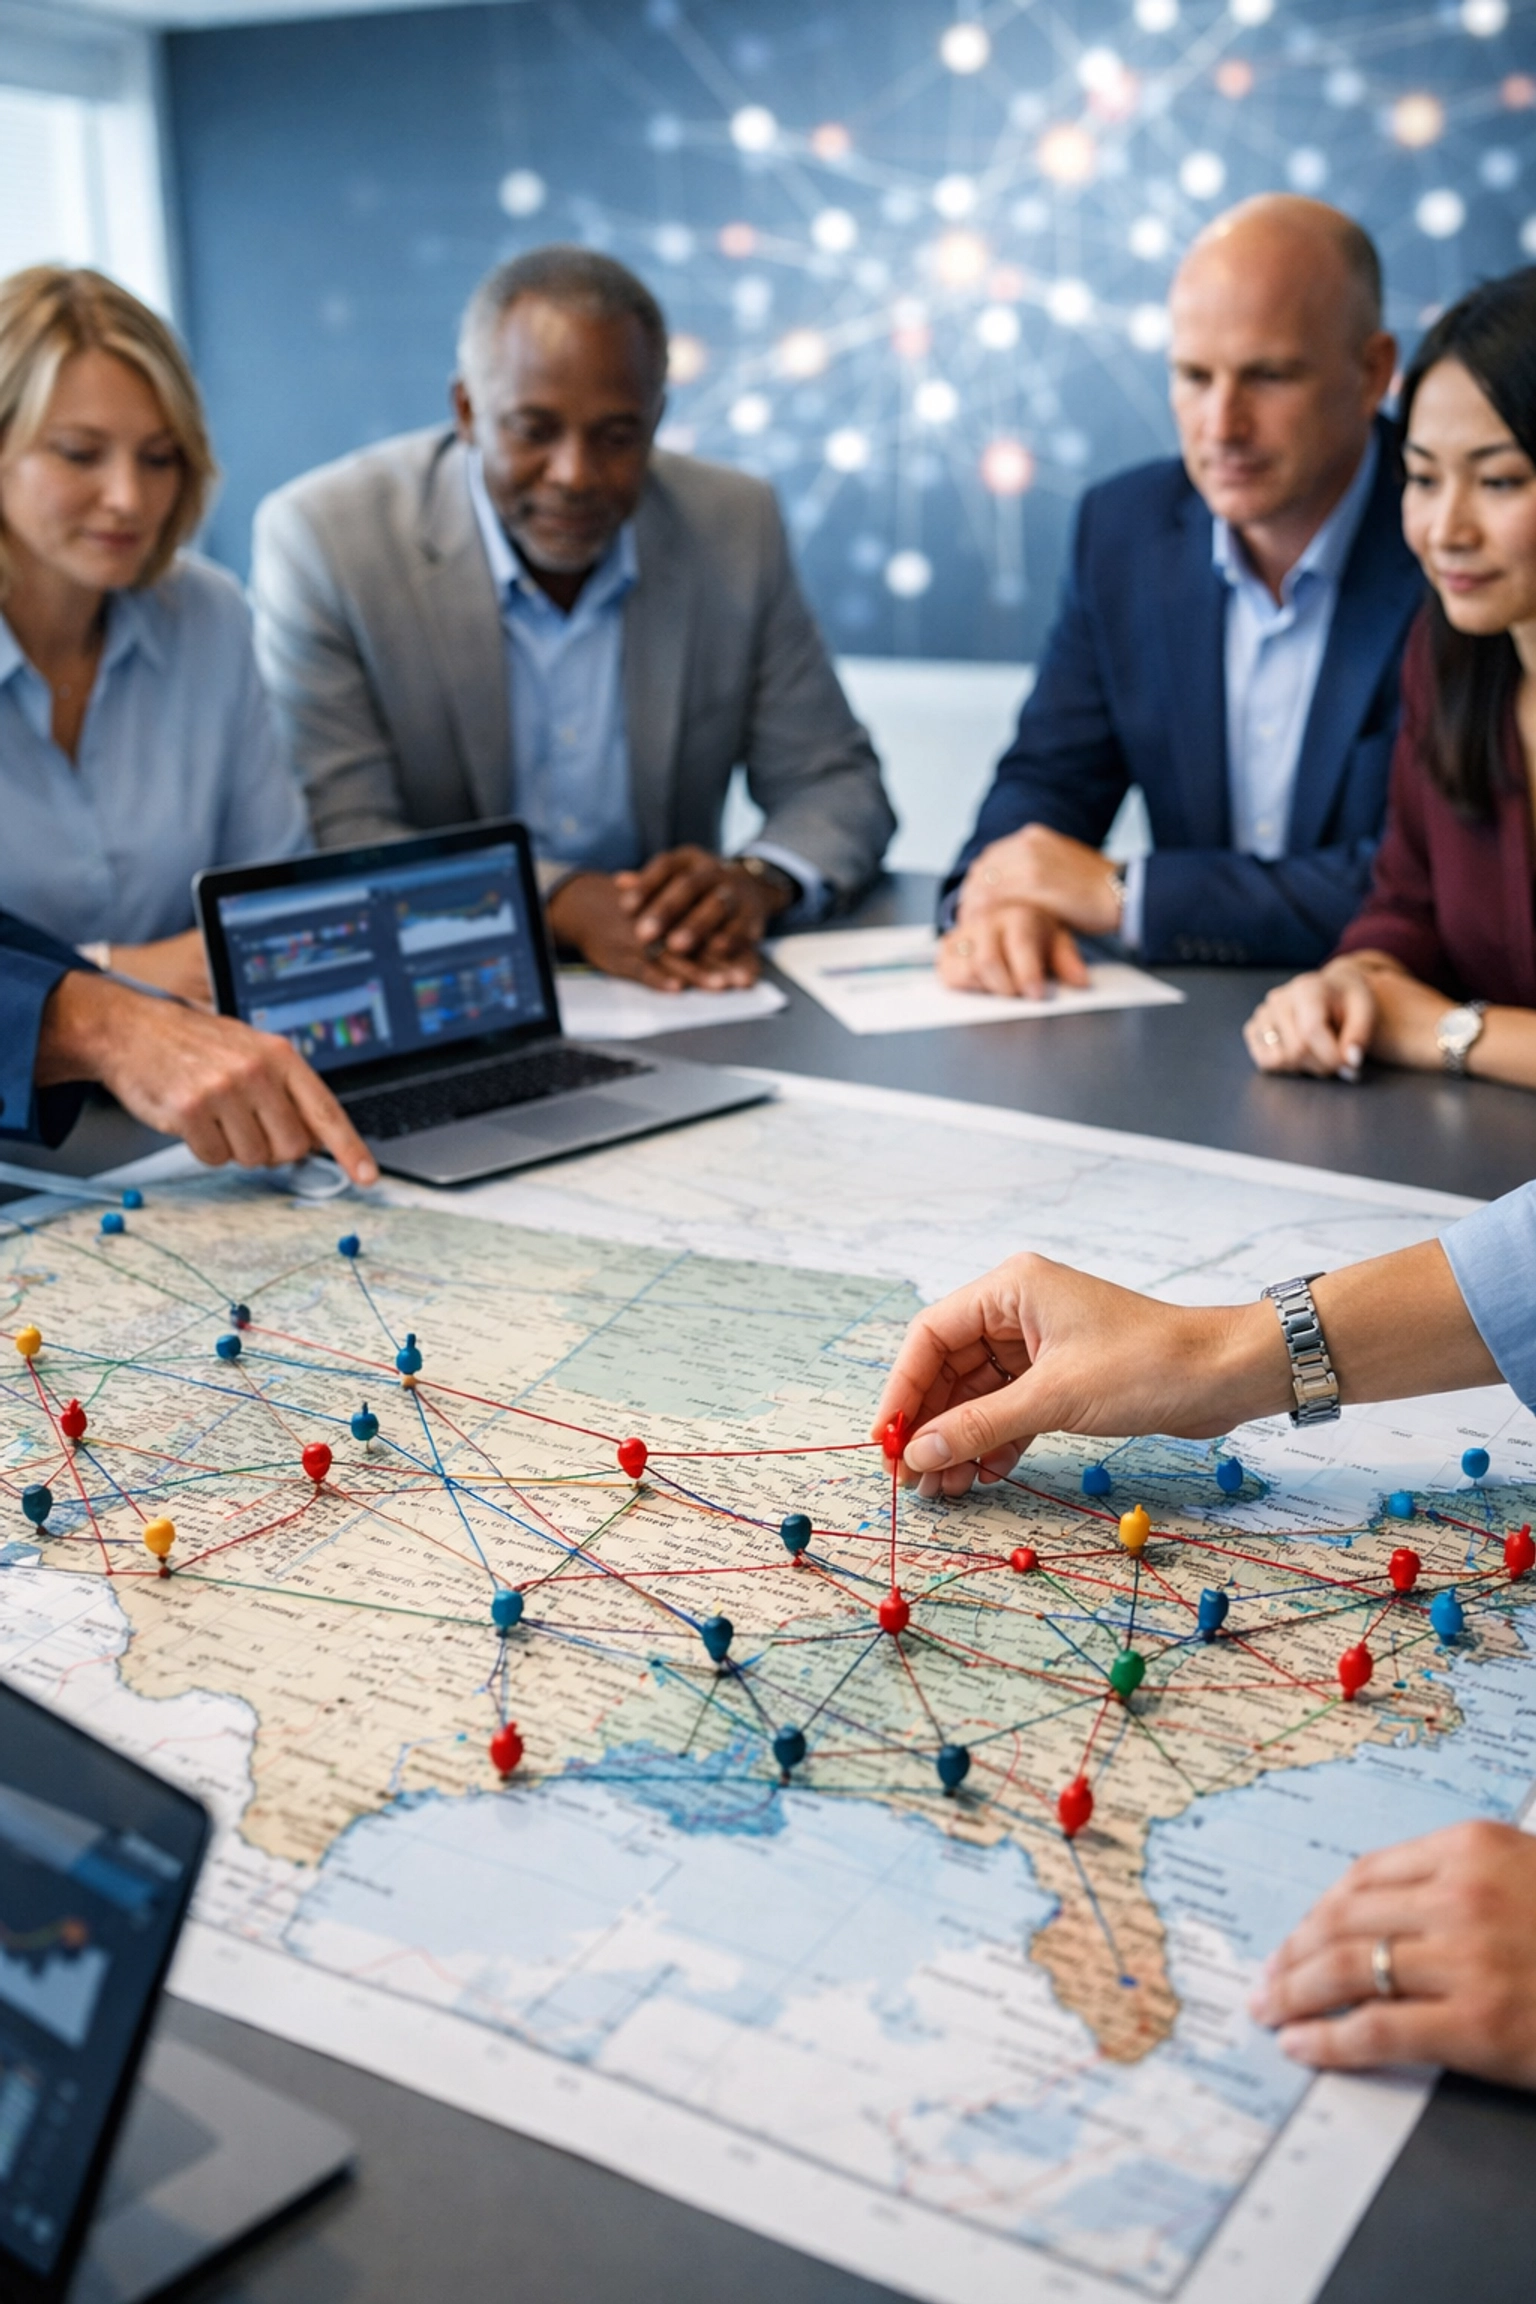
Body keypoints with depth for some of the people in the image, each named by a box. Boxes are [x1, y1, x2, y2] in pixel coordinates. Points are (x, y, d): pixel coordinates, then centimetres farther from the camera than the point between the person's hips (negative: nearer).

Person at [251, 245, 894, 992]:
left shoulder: (736, 527, -1)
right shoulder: (320, 538, -10)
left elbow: (839, 787, 2)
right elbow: (340, 838, -14)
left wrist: (759, 880, -21)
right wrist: (562, 903, -29)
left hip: (667, 990, 2)